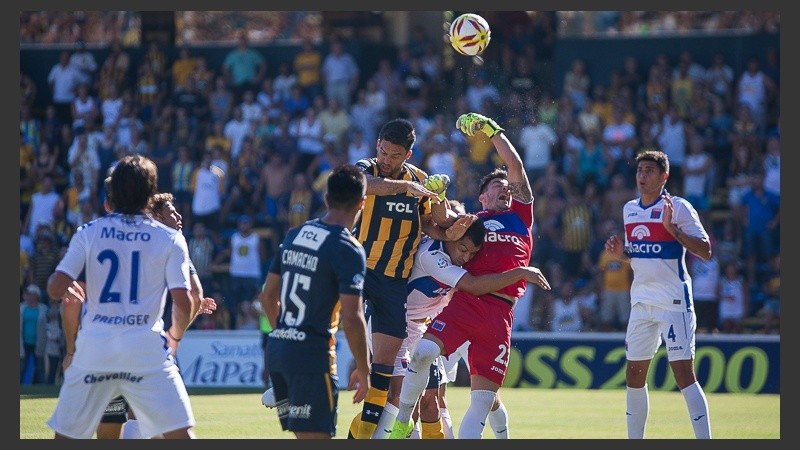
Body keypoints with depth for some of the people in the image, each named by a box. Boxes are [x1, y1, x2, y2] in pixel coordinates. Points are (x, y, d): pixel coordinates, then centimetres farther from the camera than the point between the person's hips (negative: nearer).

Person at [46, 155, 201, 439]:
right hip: (146, 349, -2)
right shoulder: (170, 239, 2)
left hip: (93, 349, 2)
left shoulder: (88, 233, 5)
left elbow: (57, 289, -3)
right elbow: (184, 303, -3)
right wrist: (175, 336, 16)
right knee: (181, 435, -4)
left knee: (66, 436, 11)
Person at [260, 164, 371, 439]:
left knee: (305, 436, 16)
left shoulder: (295, 235, 11)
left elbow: (268, 296, 18)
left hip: (277, 347, 8)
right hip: (313, 355, -8)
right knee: (315, 438, -7)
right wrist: (363, 370, -5)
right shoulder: (348, 250, -11)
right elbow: (351, 319, -16)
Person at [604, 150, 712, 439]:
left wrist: (673, 229, -24)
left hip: (674, 301, -7)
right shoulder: (629, 209, 13)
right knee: (634, 377, 10)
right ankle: (634, 440, 20)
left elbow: (705, 251, -14)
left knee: (684, 375, -12)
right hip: (641, 301, 7)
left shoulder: (678, 207, -8)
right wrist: (621, 252, 3)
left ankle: (704, 439, -11)